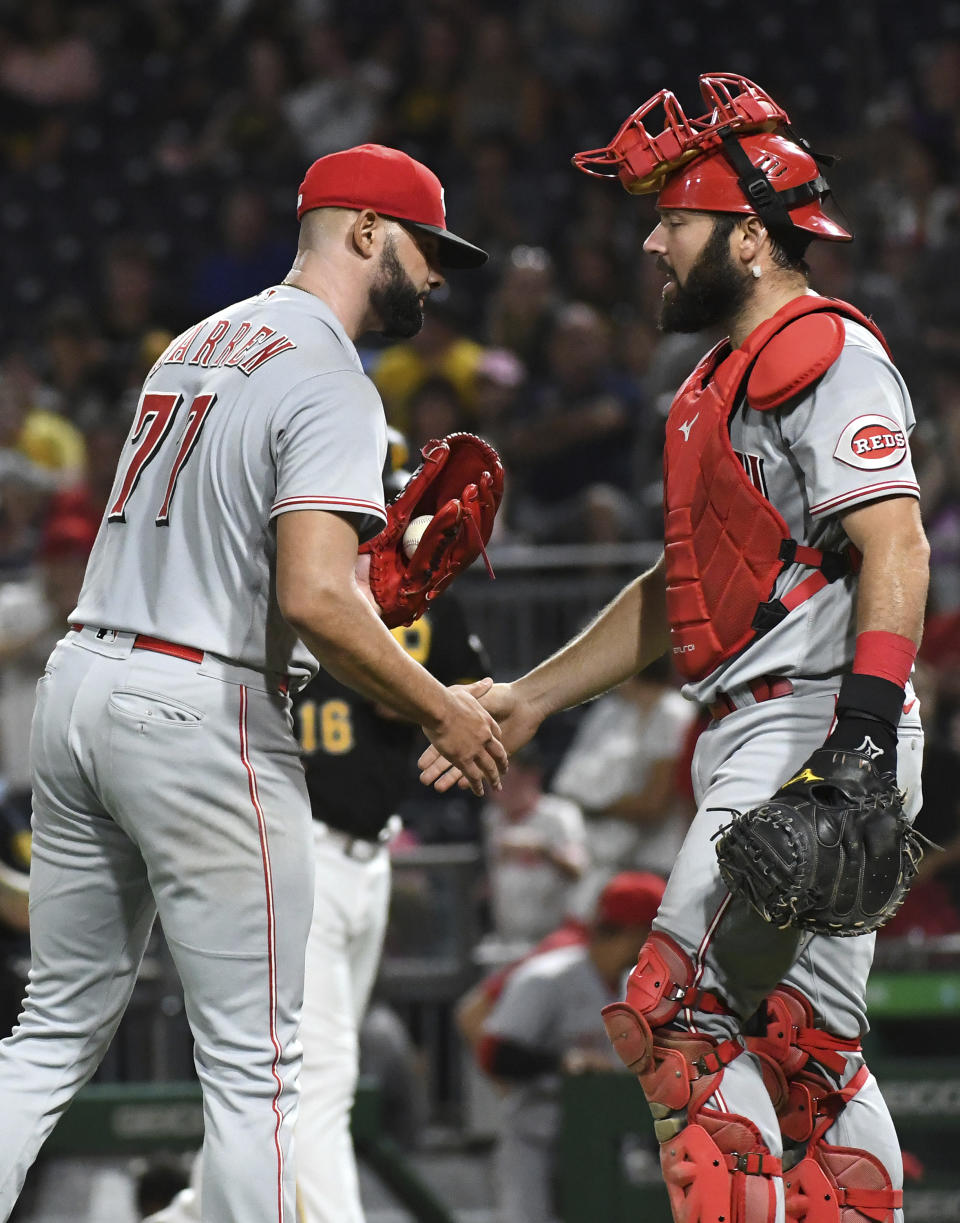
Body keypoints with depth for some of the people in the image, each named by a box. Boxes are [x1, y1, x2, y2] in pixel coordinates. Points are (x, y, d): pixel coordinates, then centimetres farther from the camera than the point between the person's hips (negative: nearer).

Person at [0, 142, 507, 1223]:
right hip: (202, 712, -8)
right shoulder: (328, 383, -11)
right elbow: (312, 598, -22)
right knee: (251, 1061, -1)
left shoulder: (200, 343, 18)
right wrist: (441, 712, -10)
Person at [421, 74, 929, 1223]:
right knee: (807, 1049, 8)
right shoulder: (722, 383, 23)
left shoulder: (829, 355, -8)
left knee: (685, 1007, -17)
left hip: (812, 727, -10)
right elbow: (678, 590, 28)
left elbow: (894, 549, -19)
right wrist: (531, 697, 24)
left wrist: (863, 736, -28)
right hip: (752, 741, 10)